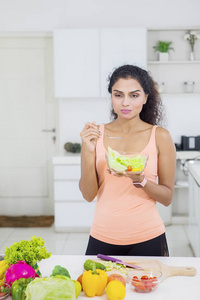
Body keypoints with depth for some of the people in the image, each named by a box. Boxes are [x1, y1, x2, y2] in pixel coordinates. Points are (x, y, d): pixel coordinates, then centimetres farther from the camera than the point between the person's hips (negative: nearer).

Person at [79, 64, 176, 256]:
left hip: (147, 239, -1)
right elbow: (88, 195, -3)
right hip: (103, 238, 1)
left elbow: (167, 197, 0)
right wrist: (89, 152, -16)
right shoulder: (96, 134, -1)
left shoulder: (159, 136, -4)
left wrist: (140, 180, -19)